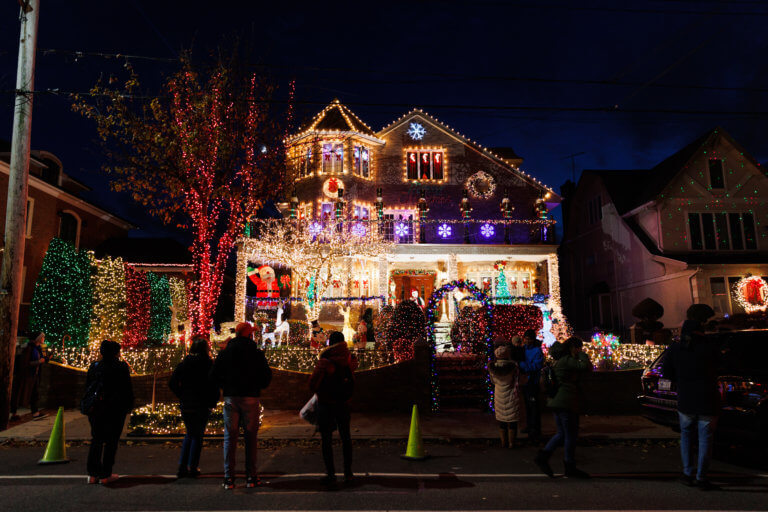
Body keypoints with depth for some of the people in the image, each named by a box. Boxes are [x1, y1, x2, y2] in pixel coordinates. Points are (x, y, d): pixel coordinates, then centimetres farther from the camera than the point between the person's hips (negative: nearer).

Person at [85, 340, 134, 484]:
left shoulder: (93, 367, 4)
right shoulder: (121, 367, -10)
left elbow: (87, 388, 9)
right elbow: (127, 390, -8)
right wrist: (129, 406, 3)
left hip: (96, 411, 5)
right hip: (115, 411, -5)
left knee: (96, 440, 14)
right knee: (111, 442, 3)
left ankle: (92, 474, 16)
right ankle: (105, 475, 6)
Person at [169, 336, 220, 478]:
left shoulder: (184, 363, 3)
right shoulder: (208, 364, -7)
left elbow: (172, 383, 1)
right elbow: (214, 385, -10)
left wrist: (182, 396, 8)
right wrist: (213, 402, 2)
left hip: (186, 406, 3)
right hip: (202, 406, -3)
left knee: (189, 434, 18)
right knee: (198, 435, 8)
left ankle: (182, 467, 13)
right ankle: (192, 468, 8)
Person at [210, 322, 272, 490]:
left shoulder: (224, 353, 5)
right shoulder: (257, 354, -2)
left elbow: (214, 375, 6)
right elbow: (267, 376, -2)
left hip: (231, 398, 2)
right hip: (251, 399, -2)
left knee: (230, 438, 7)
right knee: (251, 437, 7)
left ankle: (229, 477, 6)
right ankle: (251, 477, 9)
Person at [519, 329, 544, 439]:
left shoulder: (537, 350, -11)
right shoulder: (523, 349, 10)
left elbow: (536, 366, -20)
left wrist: (521, 364, -22)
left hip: (533, 381, -7)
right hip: (524, 381, 7)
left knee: (534, 406, -3)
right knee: (527, 405, 16)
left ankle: (535, 429, 6)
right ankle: (529, 426, 27)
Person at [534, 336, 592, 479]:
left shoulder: (560, 360, 16)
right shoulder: (567, 360, -15)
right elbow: (585, 367, -24)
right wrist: (582, 355, -10)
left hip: (557, 401, 10)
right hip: (566, 403, -10)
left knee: (562, 433, 16)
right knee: (571, 435, 2)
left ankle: (542, 456, 10)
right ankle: (570, 468, 13)